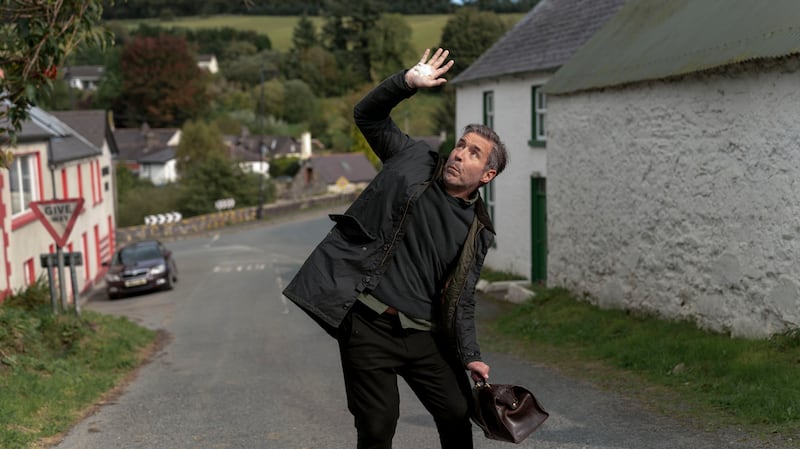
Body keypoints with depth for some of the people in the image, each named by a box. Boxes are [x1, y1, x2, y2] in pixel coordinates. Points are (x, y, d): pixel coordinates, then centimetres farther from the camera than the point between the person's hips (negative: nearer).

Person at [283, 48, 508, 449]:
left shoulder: (477, 231, 7)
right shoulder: (415, 159, 5)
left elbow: (461, 299, 8)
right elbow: (368, 115, 6)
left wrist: (469, 355, -4)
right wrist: (409, 82, -10)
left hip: (423, 334, 3)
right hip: (368, 325, -3)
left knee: (458, 415, 7)